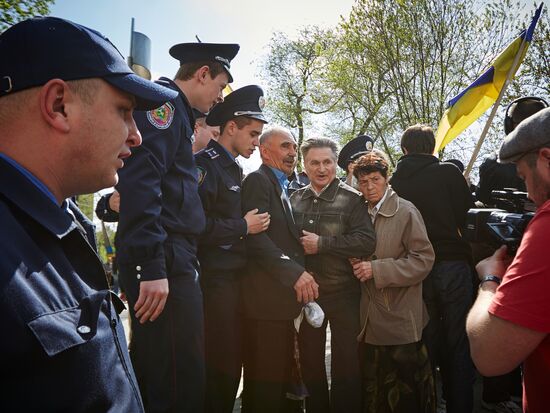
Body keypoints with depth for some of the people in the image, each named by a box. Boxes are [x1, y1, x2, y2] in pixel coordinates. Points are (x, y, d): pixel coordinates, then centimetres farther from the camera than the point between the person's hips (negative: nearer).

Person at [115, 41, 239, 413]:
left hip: (172, 258, 10)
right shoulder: (163, 100, -6)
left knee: (154, 375, 18)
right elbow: (139, 181, -21)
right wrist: (152, 267, -25)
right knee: (183, 382, -6)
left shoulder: (177, 112, 24)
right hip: (164, 260, -10)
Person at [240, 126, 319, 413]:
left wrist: (300, 276, 10)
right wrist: (295, 273, -20)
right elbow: (257, 238, -18)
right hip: (267, 298, -9)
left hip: (285, 296, 9)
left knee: (282, 376, 16)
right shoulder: (258, 180, -6)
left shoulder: (282, 188, 21)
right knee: (265, 379, -2)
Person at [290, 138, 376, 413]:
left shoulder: (352, 199, -6)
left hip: (343, 293, -4)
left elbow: (367, 241, -17)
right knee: (310, 362, 17)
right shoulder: (295, 199, 7)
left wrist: (322, 243, -20)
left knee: (347, 365, 8)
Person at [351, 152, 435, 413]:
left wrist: (377, 269, -19)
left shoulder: (405, 211, -9)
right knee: (371, 390, 16)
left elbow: (423, 259, -14)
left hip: (400, 320, -5)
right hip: (370, 322, 6)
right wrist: (358, 266, -1)